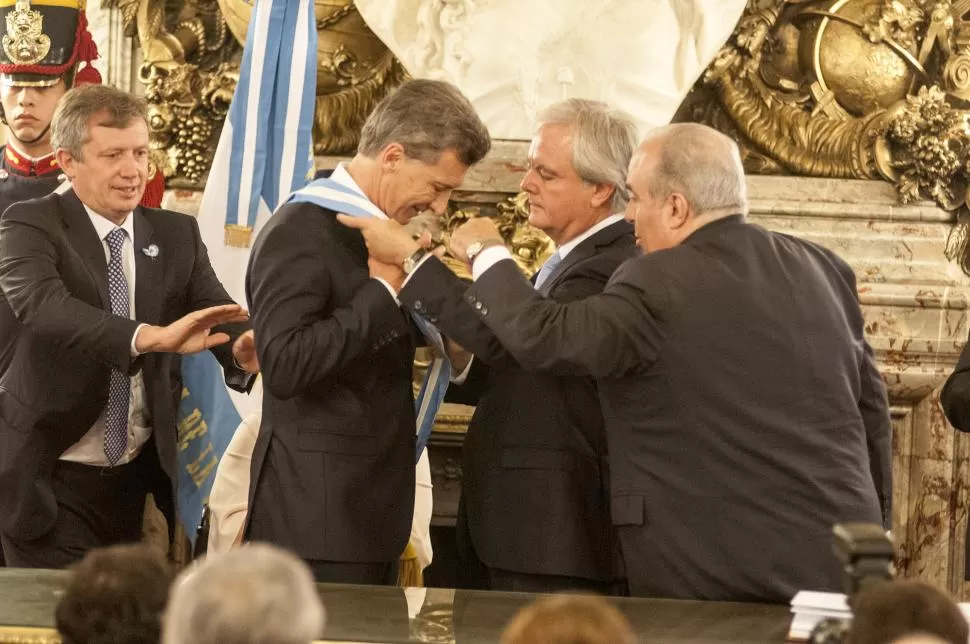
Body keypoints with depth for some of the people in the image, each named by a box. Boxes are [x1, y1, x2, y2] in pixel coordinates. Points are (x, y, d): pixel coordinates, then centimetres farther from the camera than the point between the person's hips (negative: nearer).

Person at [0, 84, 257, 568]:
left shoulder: (176, 236, 6)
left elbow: (217, 317, -7)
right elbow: (42, 303, -30)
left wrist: (243, 350, -32)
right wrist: (151, 336, -44)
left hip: (139, 475, 5)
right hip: (53, 479, -5)